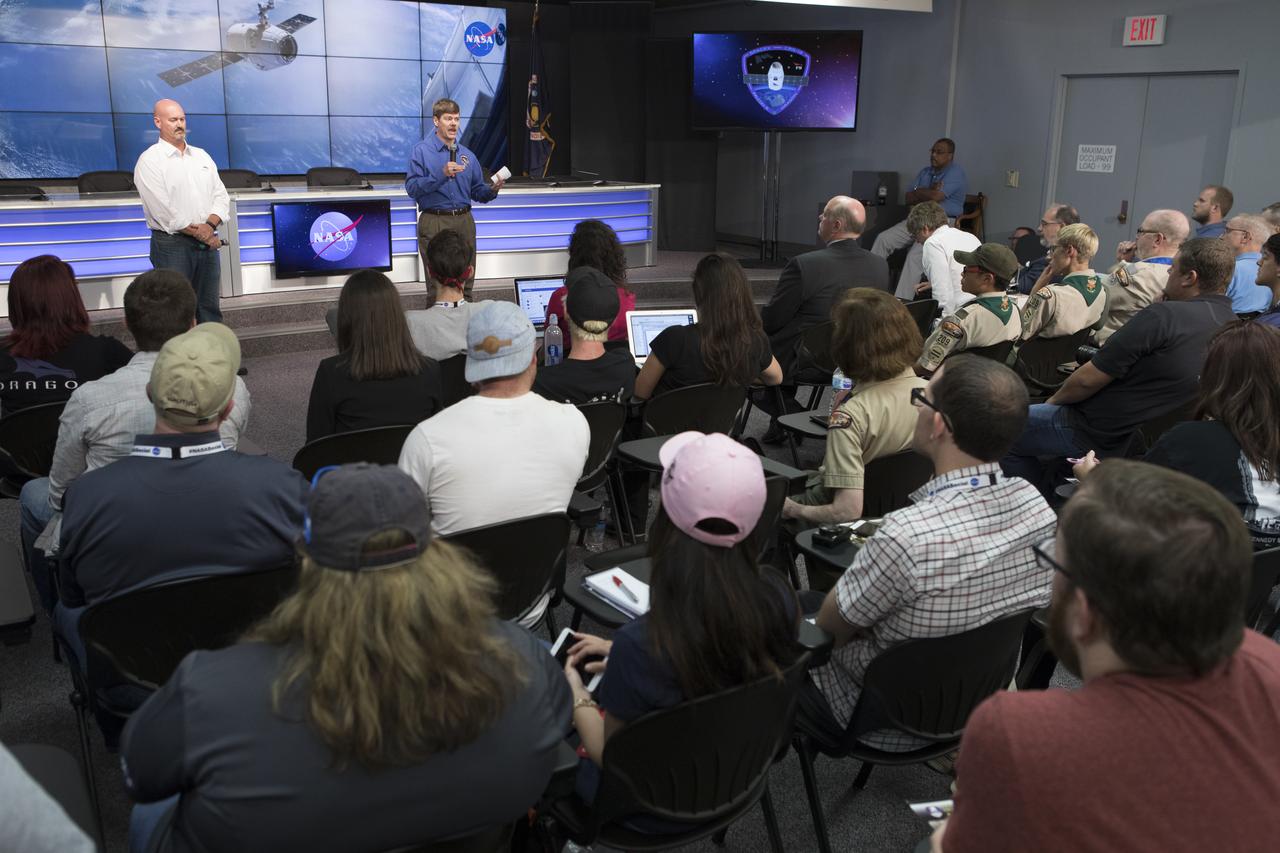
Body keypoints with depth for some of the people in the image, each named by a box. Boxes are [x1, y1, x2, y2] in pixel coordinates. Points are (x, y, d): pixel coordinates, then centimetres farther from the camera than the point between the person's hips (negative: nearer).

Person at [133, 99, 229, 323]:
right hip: (172, 244, -5)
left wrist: (210, 225, -9)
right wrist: (198, 232, -11)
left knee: (211, 308, 8)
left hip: (207, 243, 6)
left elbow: (221, 196, 9)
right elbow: (163, 210, -12)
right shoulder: (149, 160, -4)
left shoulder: (202, 156, 14)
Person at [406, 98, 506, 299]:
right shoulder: (421, 151, -2)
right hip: (434, 223, -4)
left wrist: (492, 189, -7)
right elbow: (412, 188, -12)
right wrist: (442, 175, -21)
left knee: (466, 282, 7)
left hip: (464, 221, 4)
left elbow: (477, 192, 14)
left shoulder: (468, 155, 12)